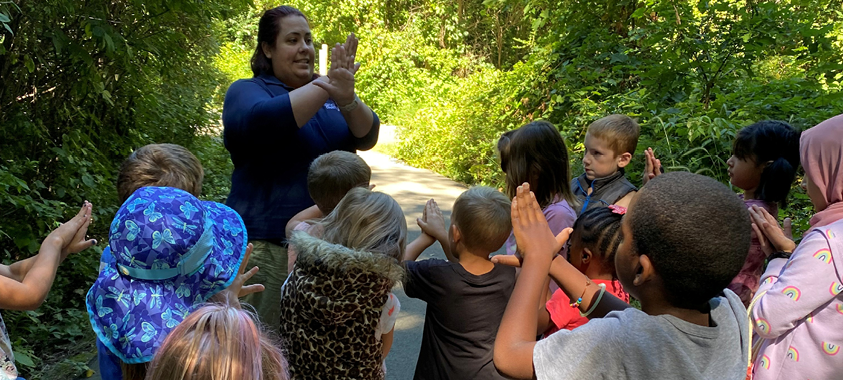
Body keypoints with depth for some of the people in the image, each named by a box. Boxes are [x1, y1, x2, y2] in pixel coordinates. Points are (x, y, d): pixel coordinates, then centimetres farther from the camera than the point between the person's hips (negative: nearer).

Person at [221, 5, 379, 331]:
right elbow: (260, 121, -23)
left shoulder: (327, 95, 14)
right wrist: (325, 85, -23)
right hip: (268, 246, -4)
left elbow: (366, 137, -4)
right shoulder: (247, 92, 1)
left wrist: (347, 98, -24)